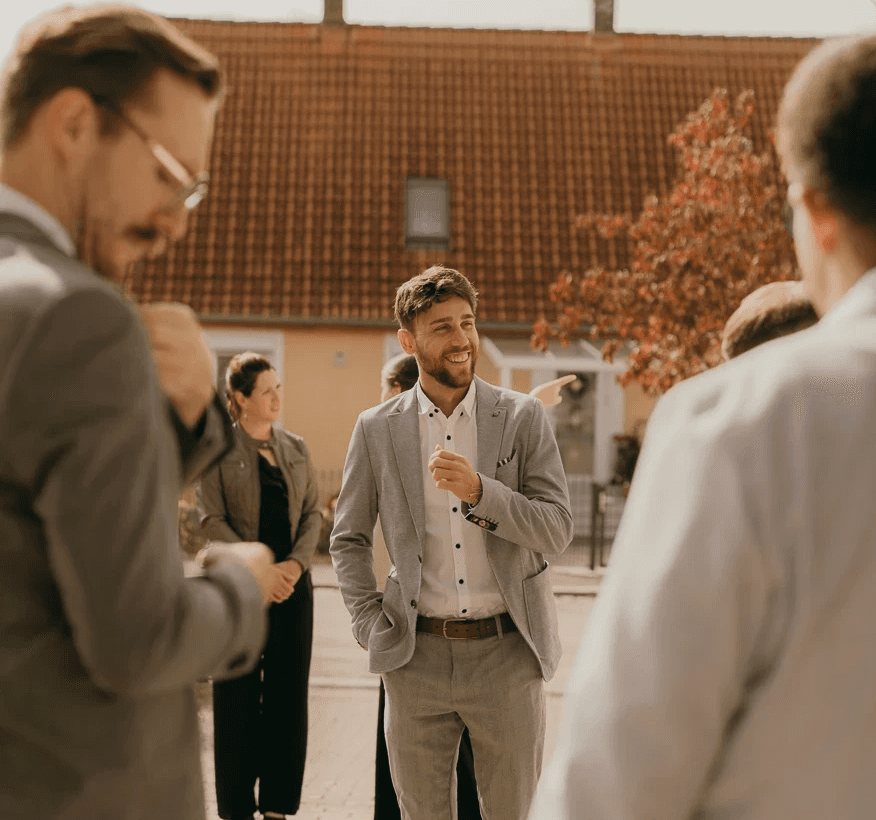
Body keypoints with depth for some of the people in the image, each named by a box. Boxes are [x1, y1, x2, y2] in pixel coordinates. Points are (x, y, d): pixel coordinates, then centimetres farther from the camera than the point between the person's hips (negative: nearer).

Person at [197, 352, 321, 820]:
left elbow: (313, 512, 9)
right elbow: (212, 519, -7)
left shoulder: (295, 447, 11)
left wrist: (296, 562, -9)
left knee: (289, 693, 4)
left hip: (293, 583, 4)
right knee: (239, 697, 1)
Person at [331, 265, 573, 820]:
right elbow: (348, 539, 13)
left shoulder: (523, 417, 1)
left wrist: (479, 492, -19)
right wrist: (372, 625, 2)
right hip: (418, 656, 1)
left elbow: (557, 532, -4)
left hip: (508, 653, -1)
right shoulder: (377, 429, 4)